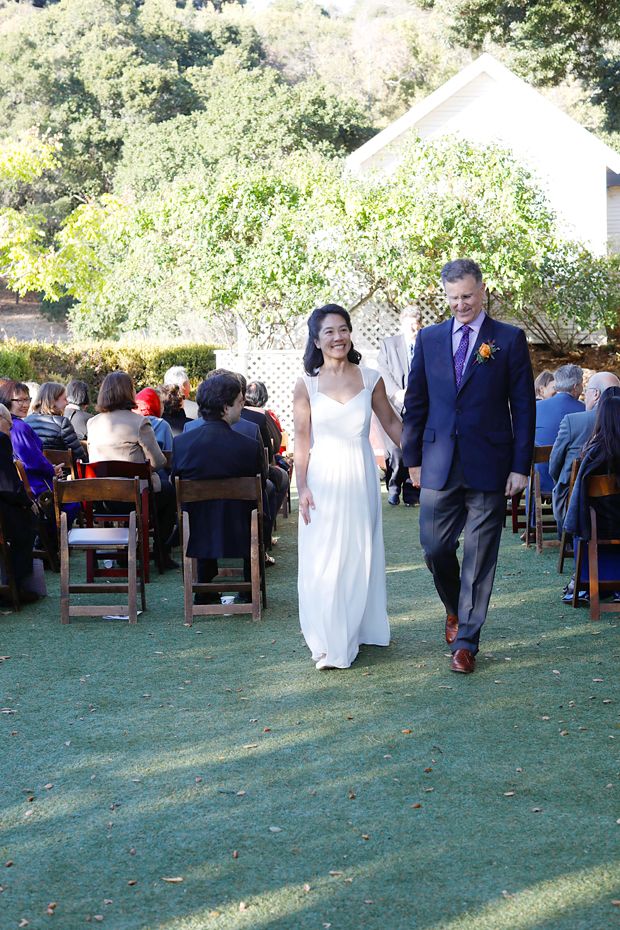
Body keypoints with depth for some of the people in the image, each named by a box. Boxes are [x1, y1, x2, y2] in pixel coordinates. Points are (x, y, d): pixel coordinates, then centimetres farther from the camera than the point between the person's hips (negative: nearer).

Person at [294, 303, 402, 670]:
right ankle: (331, 643, 9)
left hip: (361, 477, 1)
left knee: (360, 554, 11)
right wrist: (302, 487, -8)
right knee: (324, 560, 0)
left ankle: (357, 630, 27)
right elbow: (302, 441, -2)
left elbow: (391, 423, 11)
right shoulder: (307, 385, -1)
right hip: (323, 478, -1)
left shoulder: (370, 379, 1)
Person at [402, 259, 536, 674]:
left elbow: (524, 406, -1)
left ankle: (466, 642, 12)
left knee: (479, 558, 2)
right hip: (439, 465, 3)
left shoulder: (510, 339, 0)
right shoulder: (429, 338, 8)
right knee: (435, 548, 6)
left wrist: (521, 466, -6)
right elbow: (415, 402, 11)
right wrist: (413, 458, 8)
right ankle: (455, 609, 35)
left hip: (488, 465, -2)